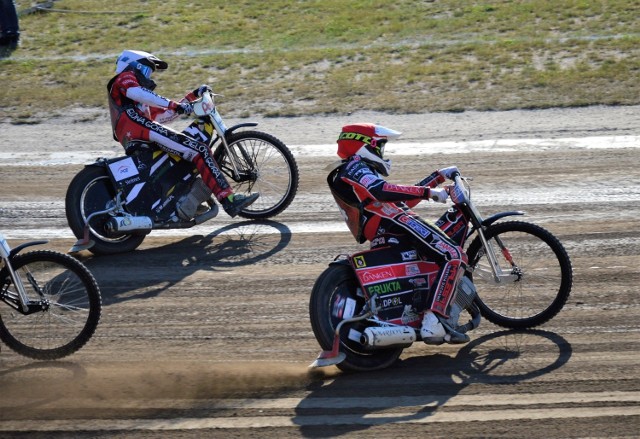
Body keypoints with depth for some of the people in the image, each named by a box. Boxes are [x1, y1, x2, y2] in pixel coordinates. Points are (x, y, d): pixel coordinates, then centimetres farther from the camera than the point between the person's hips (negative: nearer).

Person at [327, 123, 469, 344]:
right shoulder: (355, 167, 0)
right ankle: (433, 324, -33)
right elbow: (382, 191, -21)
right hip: (390, 224, -11)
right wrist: (428, 192, -19)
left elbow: (401, 200, 31)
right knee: (455, 257, -21)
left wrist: (439, 177, 31)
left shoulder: (361, 170, 33)